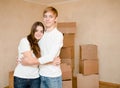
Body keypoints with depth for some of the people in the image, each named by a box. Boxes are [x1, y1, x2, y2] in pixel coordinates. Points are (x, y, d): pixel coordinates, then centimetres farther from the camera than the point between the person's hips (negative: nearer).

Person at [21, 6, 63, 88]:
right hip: (41, 74, 5)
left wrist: (31, 62, -17)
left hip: (53, 75, -5)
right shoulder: (42, 35, 6)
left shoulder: (58, 35, -12)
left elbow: (50, 57, -19)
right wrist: (23, 58, 1)